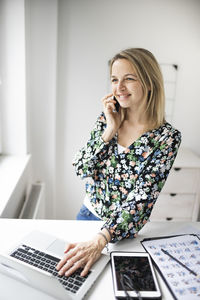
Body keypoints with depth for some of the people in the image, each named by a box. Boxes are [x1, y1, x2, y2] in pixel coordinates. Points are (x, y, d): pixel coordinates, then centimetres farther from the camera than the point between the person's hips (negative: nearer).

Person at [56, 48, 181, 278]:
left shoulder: (167, 137, -19)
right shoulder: (106, 119, -6)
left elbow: (142, 198, -25)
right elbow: (81, 169, -9)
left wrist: (99, 241, -35)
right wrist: (109, 131, -20)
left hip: (124, 230, -4)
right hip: (88, 213, 4)